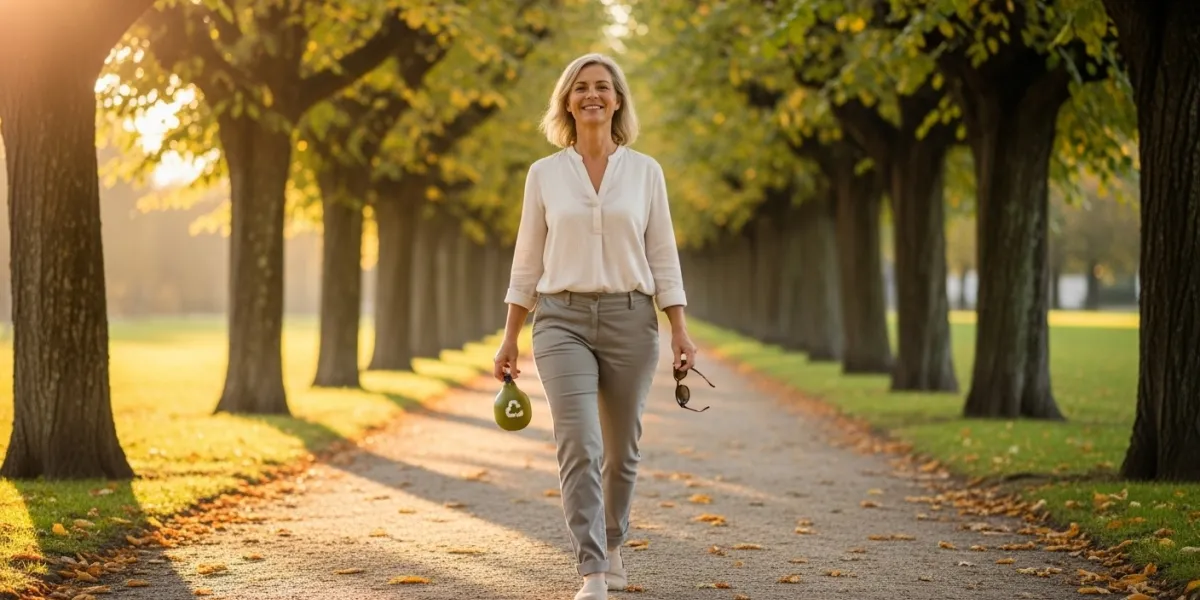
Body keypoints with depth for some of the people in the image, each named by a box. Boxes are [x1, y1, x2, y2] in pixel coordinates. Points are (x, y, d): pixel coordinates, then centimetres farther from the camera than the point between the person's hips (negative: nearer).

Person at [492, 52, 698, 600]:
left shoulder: (645, 171, 4)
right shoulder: (544, 174, 4)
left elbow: (663, 257, 4)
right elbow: (527, 261, 7)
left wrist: (680, 331, -3)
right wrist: (510, 338, 5)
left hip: (630, 320, 1)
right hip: (562, 320, -1)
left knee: (620, 449, 11)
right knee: (578, 446, -16)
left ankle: (610, 547, 35)